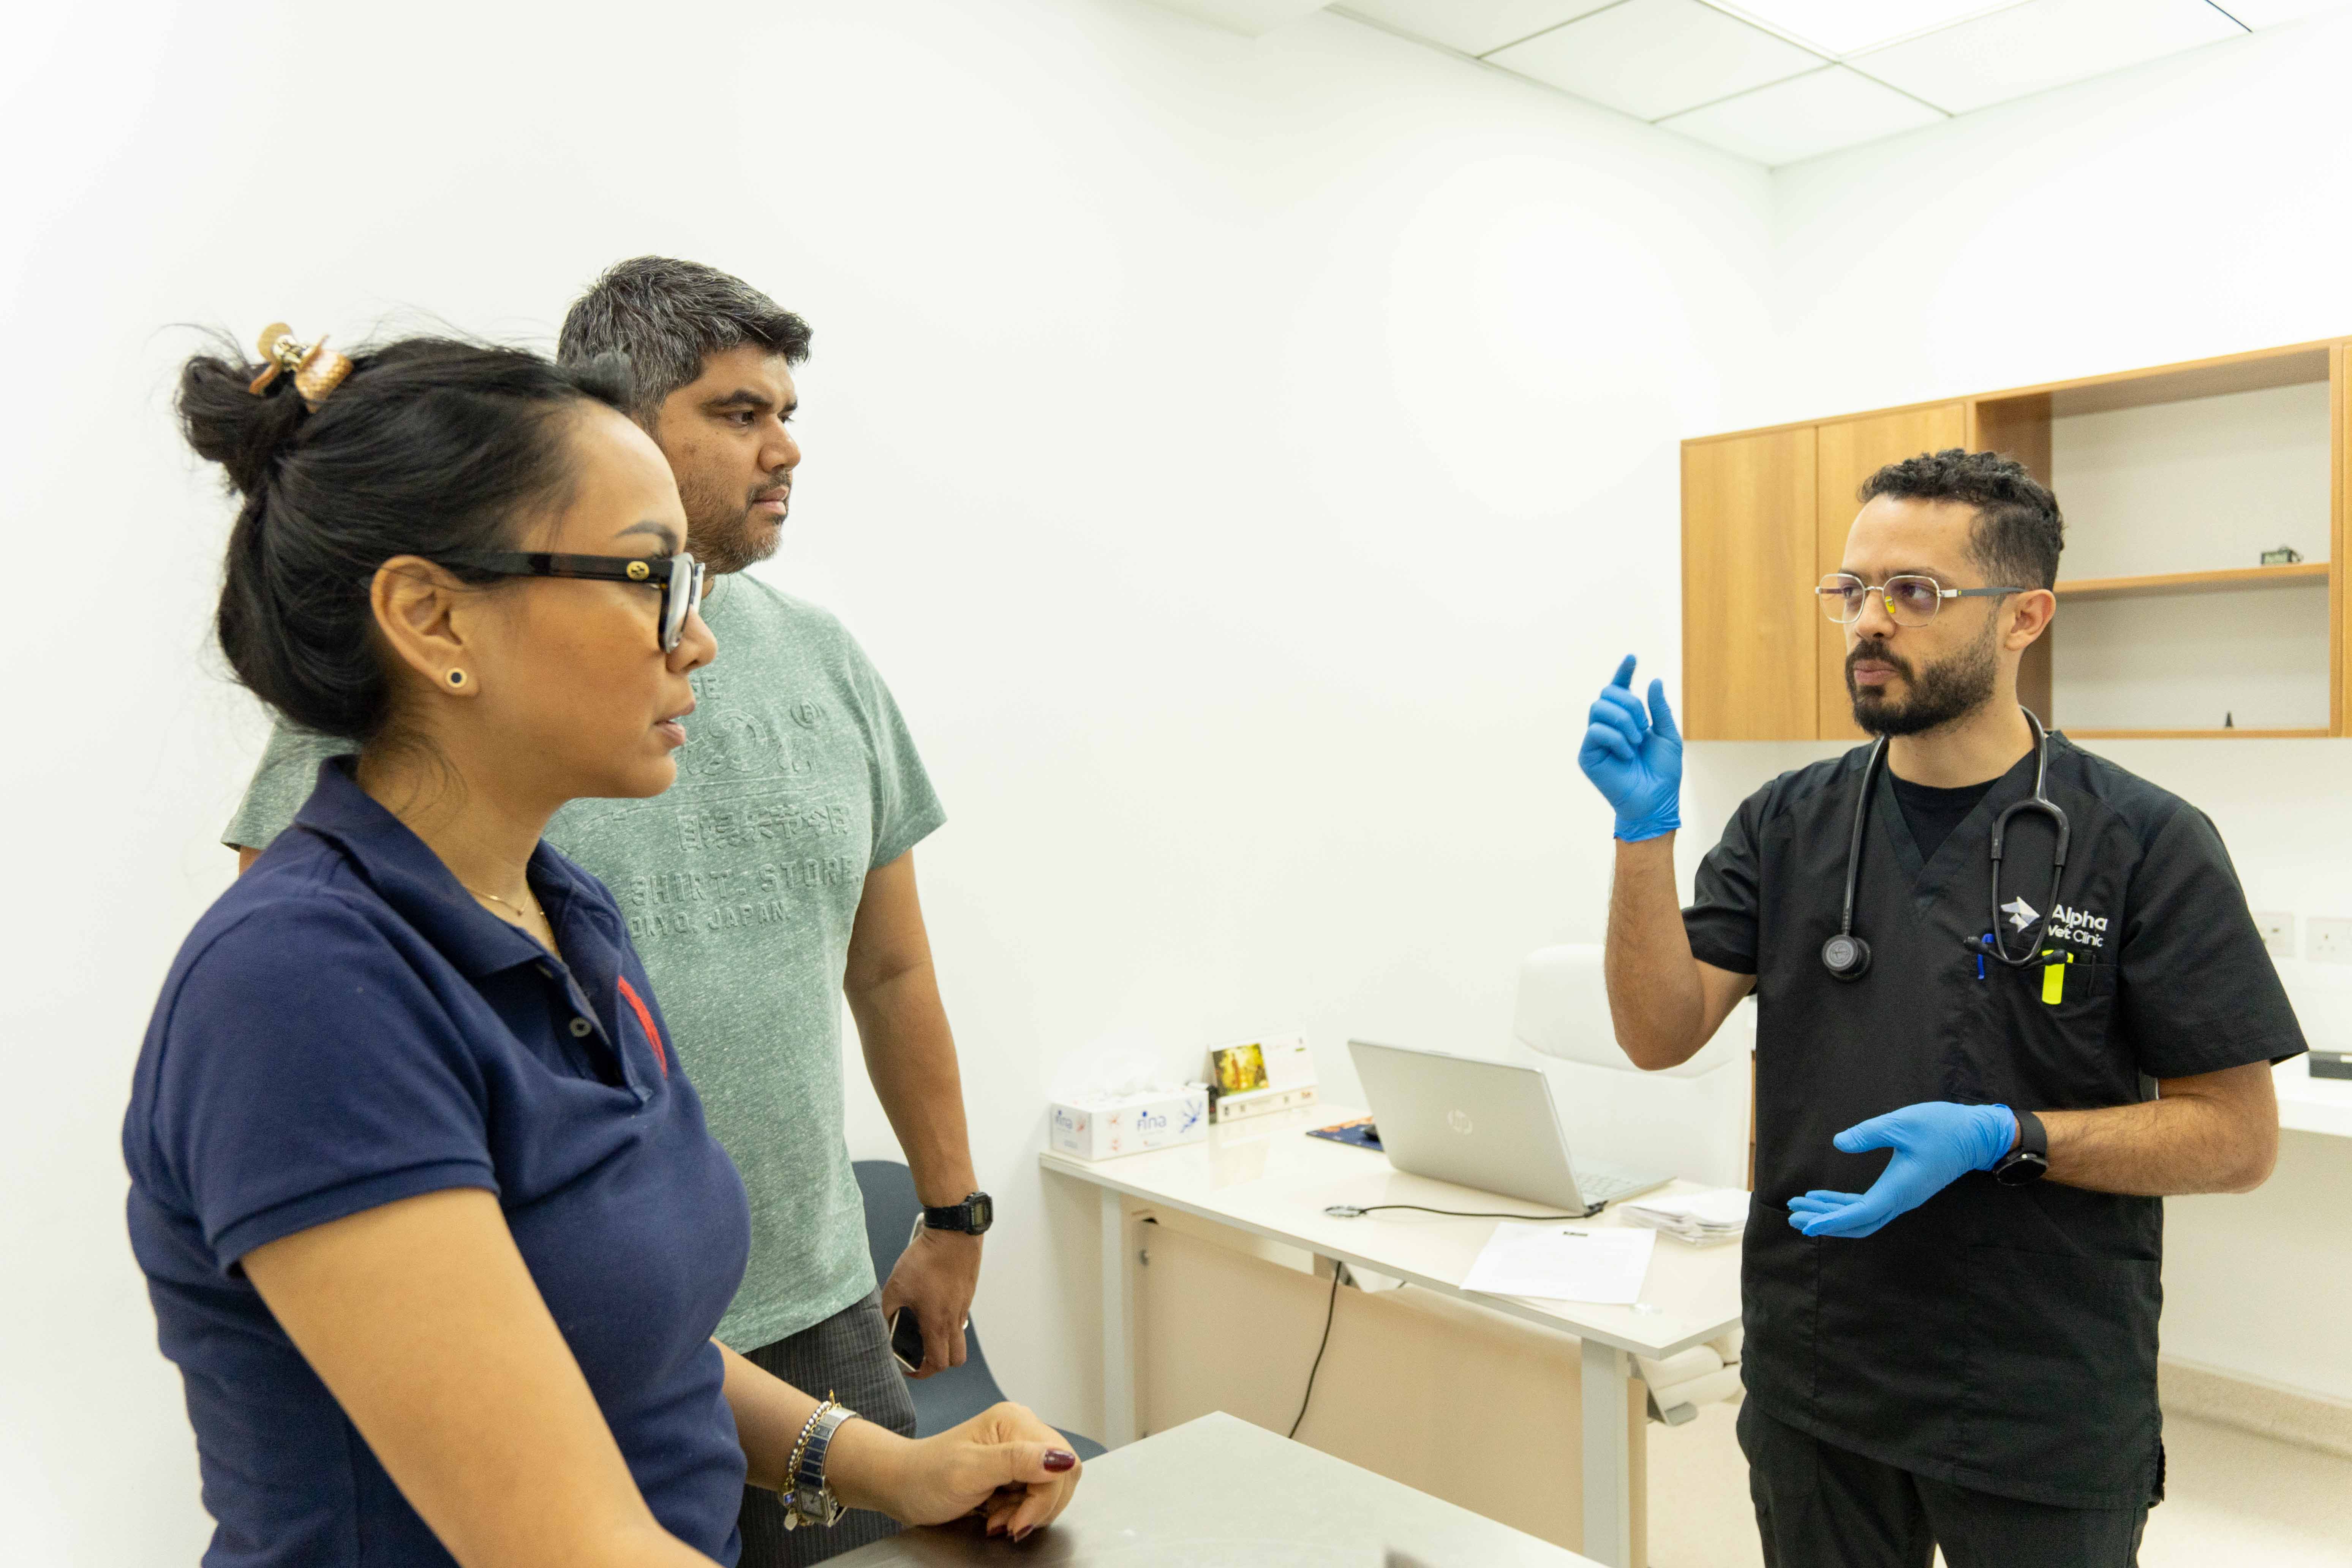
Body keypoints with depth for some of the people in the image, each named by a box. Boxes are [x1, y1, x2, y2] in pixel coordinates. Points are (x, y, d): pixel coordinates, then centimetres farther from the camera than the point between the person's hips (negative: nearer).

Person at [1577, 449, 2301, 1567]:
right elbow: (1660, 1036, -7)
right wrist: (1645, 828, -19)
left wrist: (2000, 1137, -23)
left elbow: (2238, 1137, -9)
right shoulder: (1786, 825, 0)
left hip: (2045, 1418, -3)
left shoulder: (2143, 844, -10)